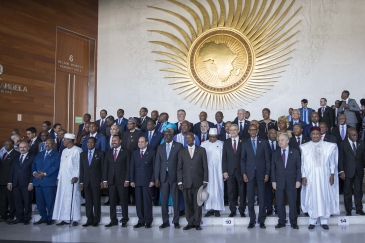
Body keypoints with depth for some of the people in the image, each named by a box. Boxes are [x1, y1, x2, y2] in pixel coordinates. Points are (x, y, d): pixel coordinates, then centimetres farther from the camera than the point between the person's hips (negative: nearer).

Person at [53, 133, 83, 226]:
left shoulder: (77, 150, -6)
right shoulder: (64, 151, 18)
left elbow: (79, 164, -11)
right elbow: (61, 165, 19)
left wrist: (76, 176, -18)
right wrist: (58, 178, 14)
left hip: (72, 178, -8)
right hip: (63, 178, 8)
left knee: (73, 198, -5)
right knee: (62, 198, 5)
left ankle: (75, 219, -1)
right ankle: (64, 219, 10)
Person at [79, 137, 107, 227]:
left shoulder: (100, 153, 2)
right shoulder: (82, 154, 13)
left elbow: (104, 167, -1)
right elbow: (81, 169, 11)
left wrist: (103, 180, -8)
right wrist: (81, 182, 6)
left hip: (96, 181, -3)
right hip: (86, 182, 3)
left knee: (96, 202, 1)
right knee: (88, 202, 4)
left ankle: (96, 220, 7)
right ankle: (89, 220, 10)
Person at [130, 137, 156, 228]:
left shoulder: (152, 153, 3)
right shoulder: (134, 153, 13)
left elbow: (154, 167, -1)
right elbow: (132, 167, 10)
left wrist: (152, 180, -8)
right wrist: (132, 180, 2)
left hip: (148, 181, -3)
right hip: (137, 181, 4)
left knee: (147, 201, -2)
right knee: (138, 202, 4)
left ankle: (148, 221, 5)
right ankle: (141, 220, 11)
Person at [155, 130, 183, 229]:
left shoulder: (178, 146, 2)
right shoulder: (160, 147, 13)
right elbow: (157, 163, 9)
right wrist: (156, 178, 2)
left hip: (174, 176, -3)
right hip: (163, 176, 3)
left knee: (176, 199, 1)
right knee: (164, 200, 4)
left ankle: (176, 221, 10)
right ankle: (165, 221, 13)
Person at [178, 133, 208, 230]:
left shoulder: (201, 150, 6)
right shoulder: (182, 152, 10)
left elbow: (205, 166, 4)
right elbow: (179, 168, 8)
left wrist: (205, 181, -1)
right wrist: (180, 182, 0)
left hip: (198, 181, -1)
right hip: (186, 181, 1)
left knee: (197, 203, 2)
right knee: (188, 203, 3)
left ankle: (197, 223, 11)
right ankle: (190, 222, 13)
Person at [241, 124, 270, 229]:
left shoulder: (264, 142, 5)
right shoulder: (245, 143, 8)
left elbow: (267, 158, 3)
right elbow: (243, 159, 7)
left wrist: (267, 173, -3)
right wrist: (244, 173, -2)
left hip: (261, 172, -1)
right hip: (250, 173, 1)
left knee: (262, 197, 1)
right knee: (250, 197, 2)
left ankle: (261, 220, 10)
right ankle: (252, 220, 9)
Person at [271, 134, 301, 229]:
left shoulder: (295, 152, 4)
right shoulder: (275, 153, 8)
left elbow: (298, 167, 1)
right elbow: (273, 168, 6)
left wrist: (298, 180, -5)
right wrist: (273, 181, -2)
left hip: (291, 182, -1)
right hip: (279, 182, 2)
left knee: (292, 203, 2)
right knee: (280, 203, 3)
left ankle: (293, 222, 15)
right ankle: (281, 221, 14)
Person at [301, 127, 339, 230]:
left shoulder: (329, 146, 3)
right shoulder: (304, 147, 1)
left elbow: (332, 162, 6)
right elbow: (302, 163, 2)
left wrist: (332, 174, 0)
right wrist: (303, 176, -3)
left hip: (324, 176, 1)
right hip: (310, 177, -1)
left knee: (325, 197, 4)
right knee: (312, 197, 4)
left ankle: (324, 221, 14)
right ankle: (312, 221, 13)